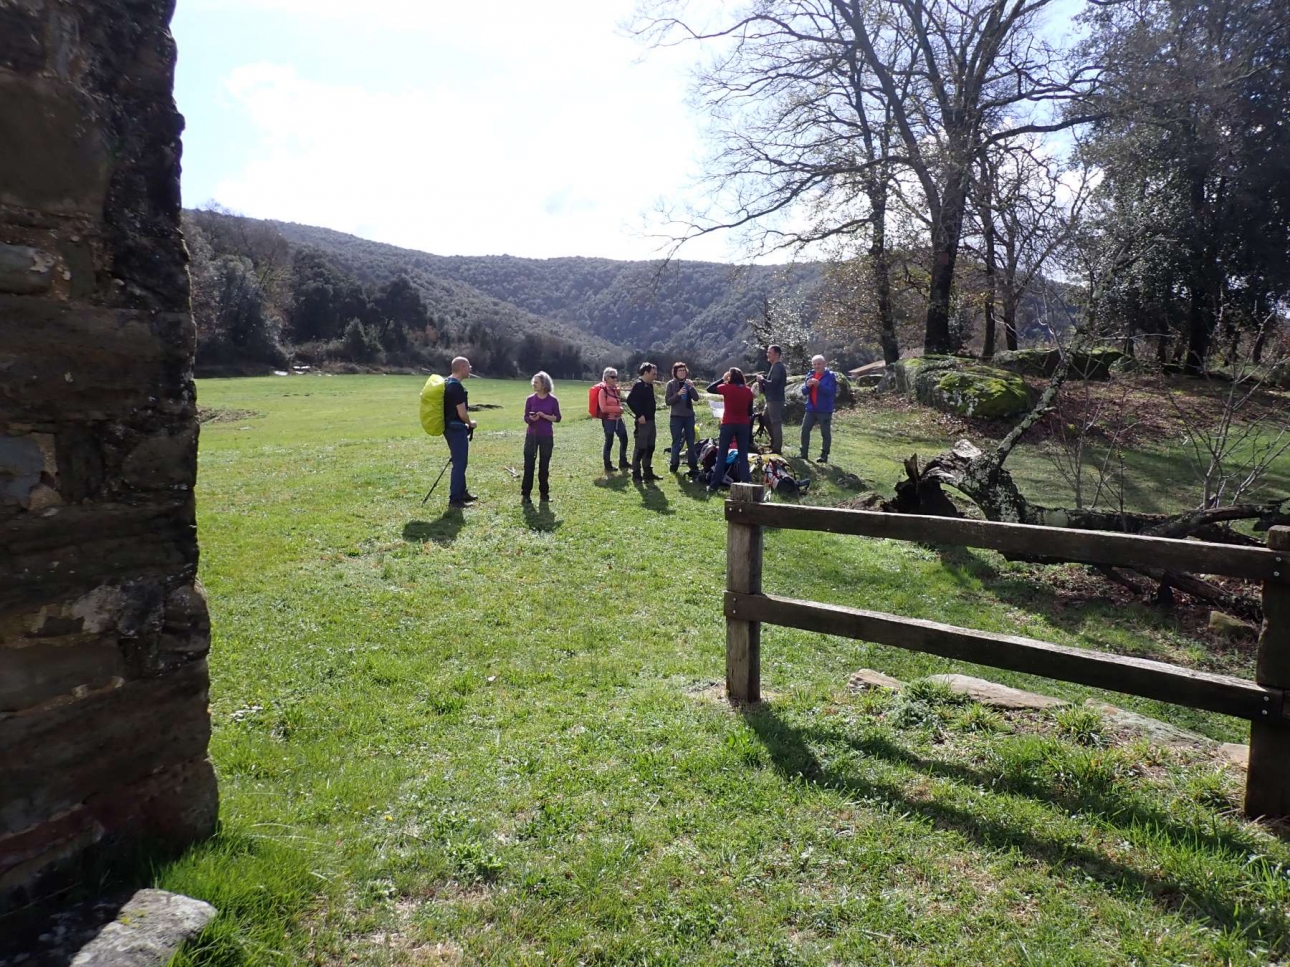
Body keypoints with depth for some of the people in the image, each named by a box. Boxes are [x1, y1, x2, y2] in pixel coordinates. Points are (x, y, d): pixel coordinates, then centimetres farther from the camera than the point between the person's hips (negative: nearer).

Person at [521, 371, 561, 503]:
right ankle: (526, 494, 4)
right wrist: (531, 419, -20)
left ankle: (544, 492, 19)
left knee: (544, 465, 7)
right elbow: (525, 418, 2)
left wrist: (544, 416, -17)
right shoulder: (530, 399, 0)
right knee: (529, 465, -2)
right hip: (531, 436, 1)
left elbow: (557, 418, -2)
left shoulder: (552, 400, -4)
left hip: (547, 437, 0)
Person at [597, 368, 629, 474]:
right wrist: (617, 408, -18)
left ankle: (623, 463, 22)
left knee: (624, 439, 9)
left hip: (618, 418, 7)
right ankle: (607, 466, 10)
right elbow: (603, 408, -18)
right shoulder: (603, 390, -11)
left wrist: (620, 408, 3)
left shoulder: (616, 389, 11)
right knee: (609, 442, 0)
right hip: (608, 419, -7)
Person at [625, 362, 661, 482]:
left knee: (650, 447, 13)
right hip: (643, 421, -9)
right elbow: (630, 400, -22)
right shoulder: (639, 385, -14)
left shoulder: (649, 385, 14)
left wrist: (654, 404, 6)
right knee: (640, 448, -5)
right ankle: (636, 473, 2)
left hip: (651, 420, 9)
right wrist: (639, 415, -21)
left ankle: (648, 472, 21)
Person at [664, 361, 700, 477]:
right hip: (676, 416, -3)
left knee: (691, 442, 5)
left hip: (689, 416, 3)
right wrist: (678, 394, -21)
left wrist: (691, 386, -16)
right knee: (676, 442, 0)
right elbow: (667, 401, -8)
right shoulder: (671, 384, -3)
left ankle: (693, 467, 8)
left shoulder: (689, 383, 7)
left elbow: (696, 398, -1)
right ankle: (674, 465, 14)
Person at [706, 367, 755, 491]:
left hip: (728, 424, -2)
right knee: (743, 455, 9)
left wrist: (722, 379, 7)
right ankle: (746, 483, 3)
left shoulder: (727, 388, -8)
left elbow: (709, 389, 3)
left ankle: (714, 484, 5)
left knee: (721, 455, 5)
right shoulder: (748, 391, 2)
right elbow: (750, 412, 5)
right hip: (744, 425, 2)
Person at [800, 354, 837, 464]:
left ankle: (824, 456, 6)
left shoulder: (830, 376, -7)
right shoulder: (810, 375, 10)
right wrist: (807, 385, -14)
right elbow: (804, 391, 8)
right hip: (811, 409, 5)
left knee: (825, 433, 0)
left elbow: (832, 391, -18)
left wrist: (819, 385, -27)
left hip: (825, 410, -5)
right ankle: (804, 454, 16)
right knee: (805, 430, 6)